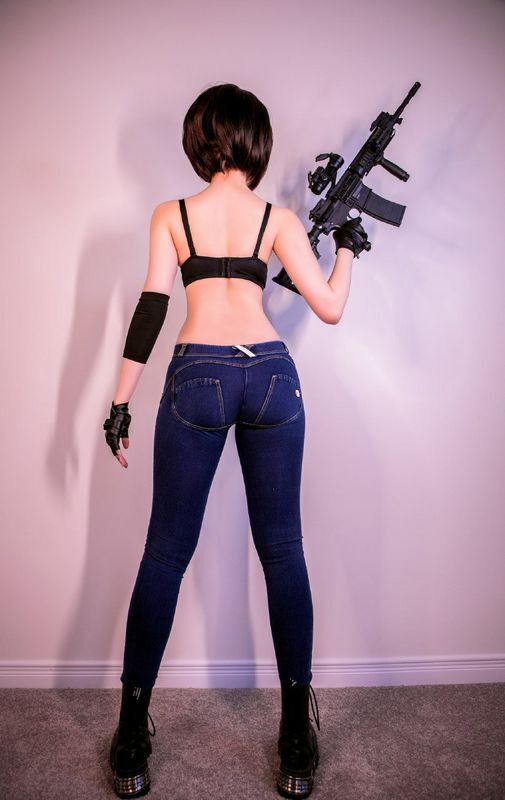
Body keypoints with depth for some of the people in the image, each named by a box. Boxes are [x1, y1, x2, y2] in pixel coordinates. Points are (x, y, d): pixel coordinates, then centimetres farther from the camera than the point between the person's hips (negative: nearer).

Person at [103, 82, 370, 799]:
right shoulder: (279, 219, 7)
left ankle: (132, 742, 17)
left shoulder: (170, 216, 7)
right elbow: (330, 308, 5)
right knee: (282, 551, 7)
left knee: (166, 553, 7)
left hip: (197, 378, 0)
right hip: (271, 377, 1)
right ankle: (298, 740, 17)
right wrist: (348, 247, 24)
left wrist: (120, 403, 2)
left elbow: (151, 309, -1)